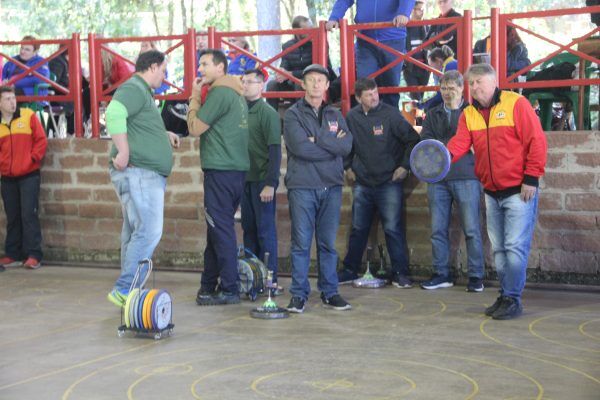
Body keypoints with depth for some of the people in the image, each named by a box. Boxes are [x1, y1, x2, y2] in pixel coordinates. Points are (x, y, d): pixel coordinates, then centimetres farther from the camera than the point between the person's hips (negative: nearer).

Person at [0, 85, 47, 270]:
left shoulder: (28, 116, -2)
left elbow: (41, 140, -2)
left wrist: (32, 159, -9)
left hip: (29, 175, -3)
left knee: (29, 215, -7)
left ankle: (34, 256, -3)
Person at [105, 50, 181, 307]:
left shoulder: (143, 92, 23)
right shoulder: (133, 89, -10)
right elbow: (114, 113, -28)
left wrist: (164, 135, 20)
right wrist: (124, 153, -27)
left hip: (146, 176, 11)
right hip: (138, 172, -11)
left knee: (135, 234, 12)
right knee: (149, 231, -15)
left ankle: (127, 293, 17)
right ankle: (124, 289, -13)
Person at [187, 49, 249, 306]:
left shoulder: (220, 93, -12)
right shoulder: (237, 94, 18)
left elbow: (195, 128, -9)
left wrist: (195, 97, 1)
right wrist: (198, 98, 16)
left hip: (220, 170, -10)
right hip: (237, 168, 10)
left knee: (221, 229, -6)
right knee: (217, 228, 14)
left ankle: (229, 290, -2)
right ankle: (209, 285, 21)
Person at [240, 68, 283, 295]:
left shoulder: (268, 113, -6)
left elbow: (275, 150, -11)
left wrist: (270, 183, -17)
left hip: (262, 181, -6)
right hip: (245, 180, 6)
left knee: (265, 231, -2)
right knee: (249, 229, 11)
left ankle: (270, 280, 4)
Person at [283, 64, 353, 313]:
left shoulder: (335, 115, 14)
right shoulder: (293, 115, 2)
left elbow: (347, 145, -3)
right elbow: (300, 147, -14)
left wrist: (317, 138, -11)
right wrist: (332, 146, -6)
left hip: (331, 186, 4)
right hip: (302, 187, -3)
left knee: (328, 243, 8)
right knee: (301, 243, -2)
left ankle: (329, 292, 16)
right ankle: (299, 295, 5)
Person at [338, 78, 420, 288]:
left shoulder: (390, 114, -8)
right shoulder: (352, 117, 4)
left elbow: (413, 139, -6)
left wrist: (405, 166, -8)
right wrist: (348, 166, 15)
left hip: (389, 182, -4)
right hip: (362, 183, 4)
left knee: (393, 229, -4)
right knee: (358, 229, 11)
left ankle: (400, 273, 4)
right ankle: (349, 271, 22)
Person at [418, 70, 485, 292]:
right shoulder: (433, 114, 17)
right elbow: (425, 141, 4)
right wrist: (450, 146, -8)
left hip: (465, 176, -4)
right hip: (438, 178, 4)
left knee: (471, 229, -4)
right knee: (438, 230, 5)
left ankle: (476, 276, 1)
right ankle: (442, 274, 14)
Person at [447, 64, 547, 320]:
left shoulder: (516, 104, -8)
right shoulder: (468, 114, 7)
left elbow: (536, 141, -11)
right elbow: (461, 142, -8)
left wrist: (531, 178, -14)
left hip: (519, 191, -6)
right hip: (491, 192, 6)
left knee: (515, 247, -7)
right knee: (498, 248, 11)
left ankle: (513, 299, 0)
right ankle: (505, 295, 21)